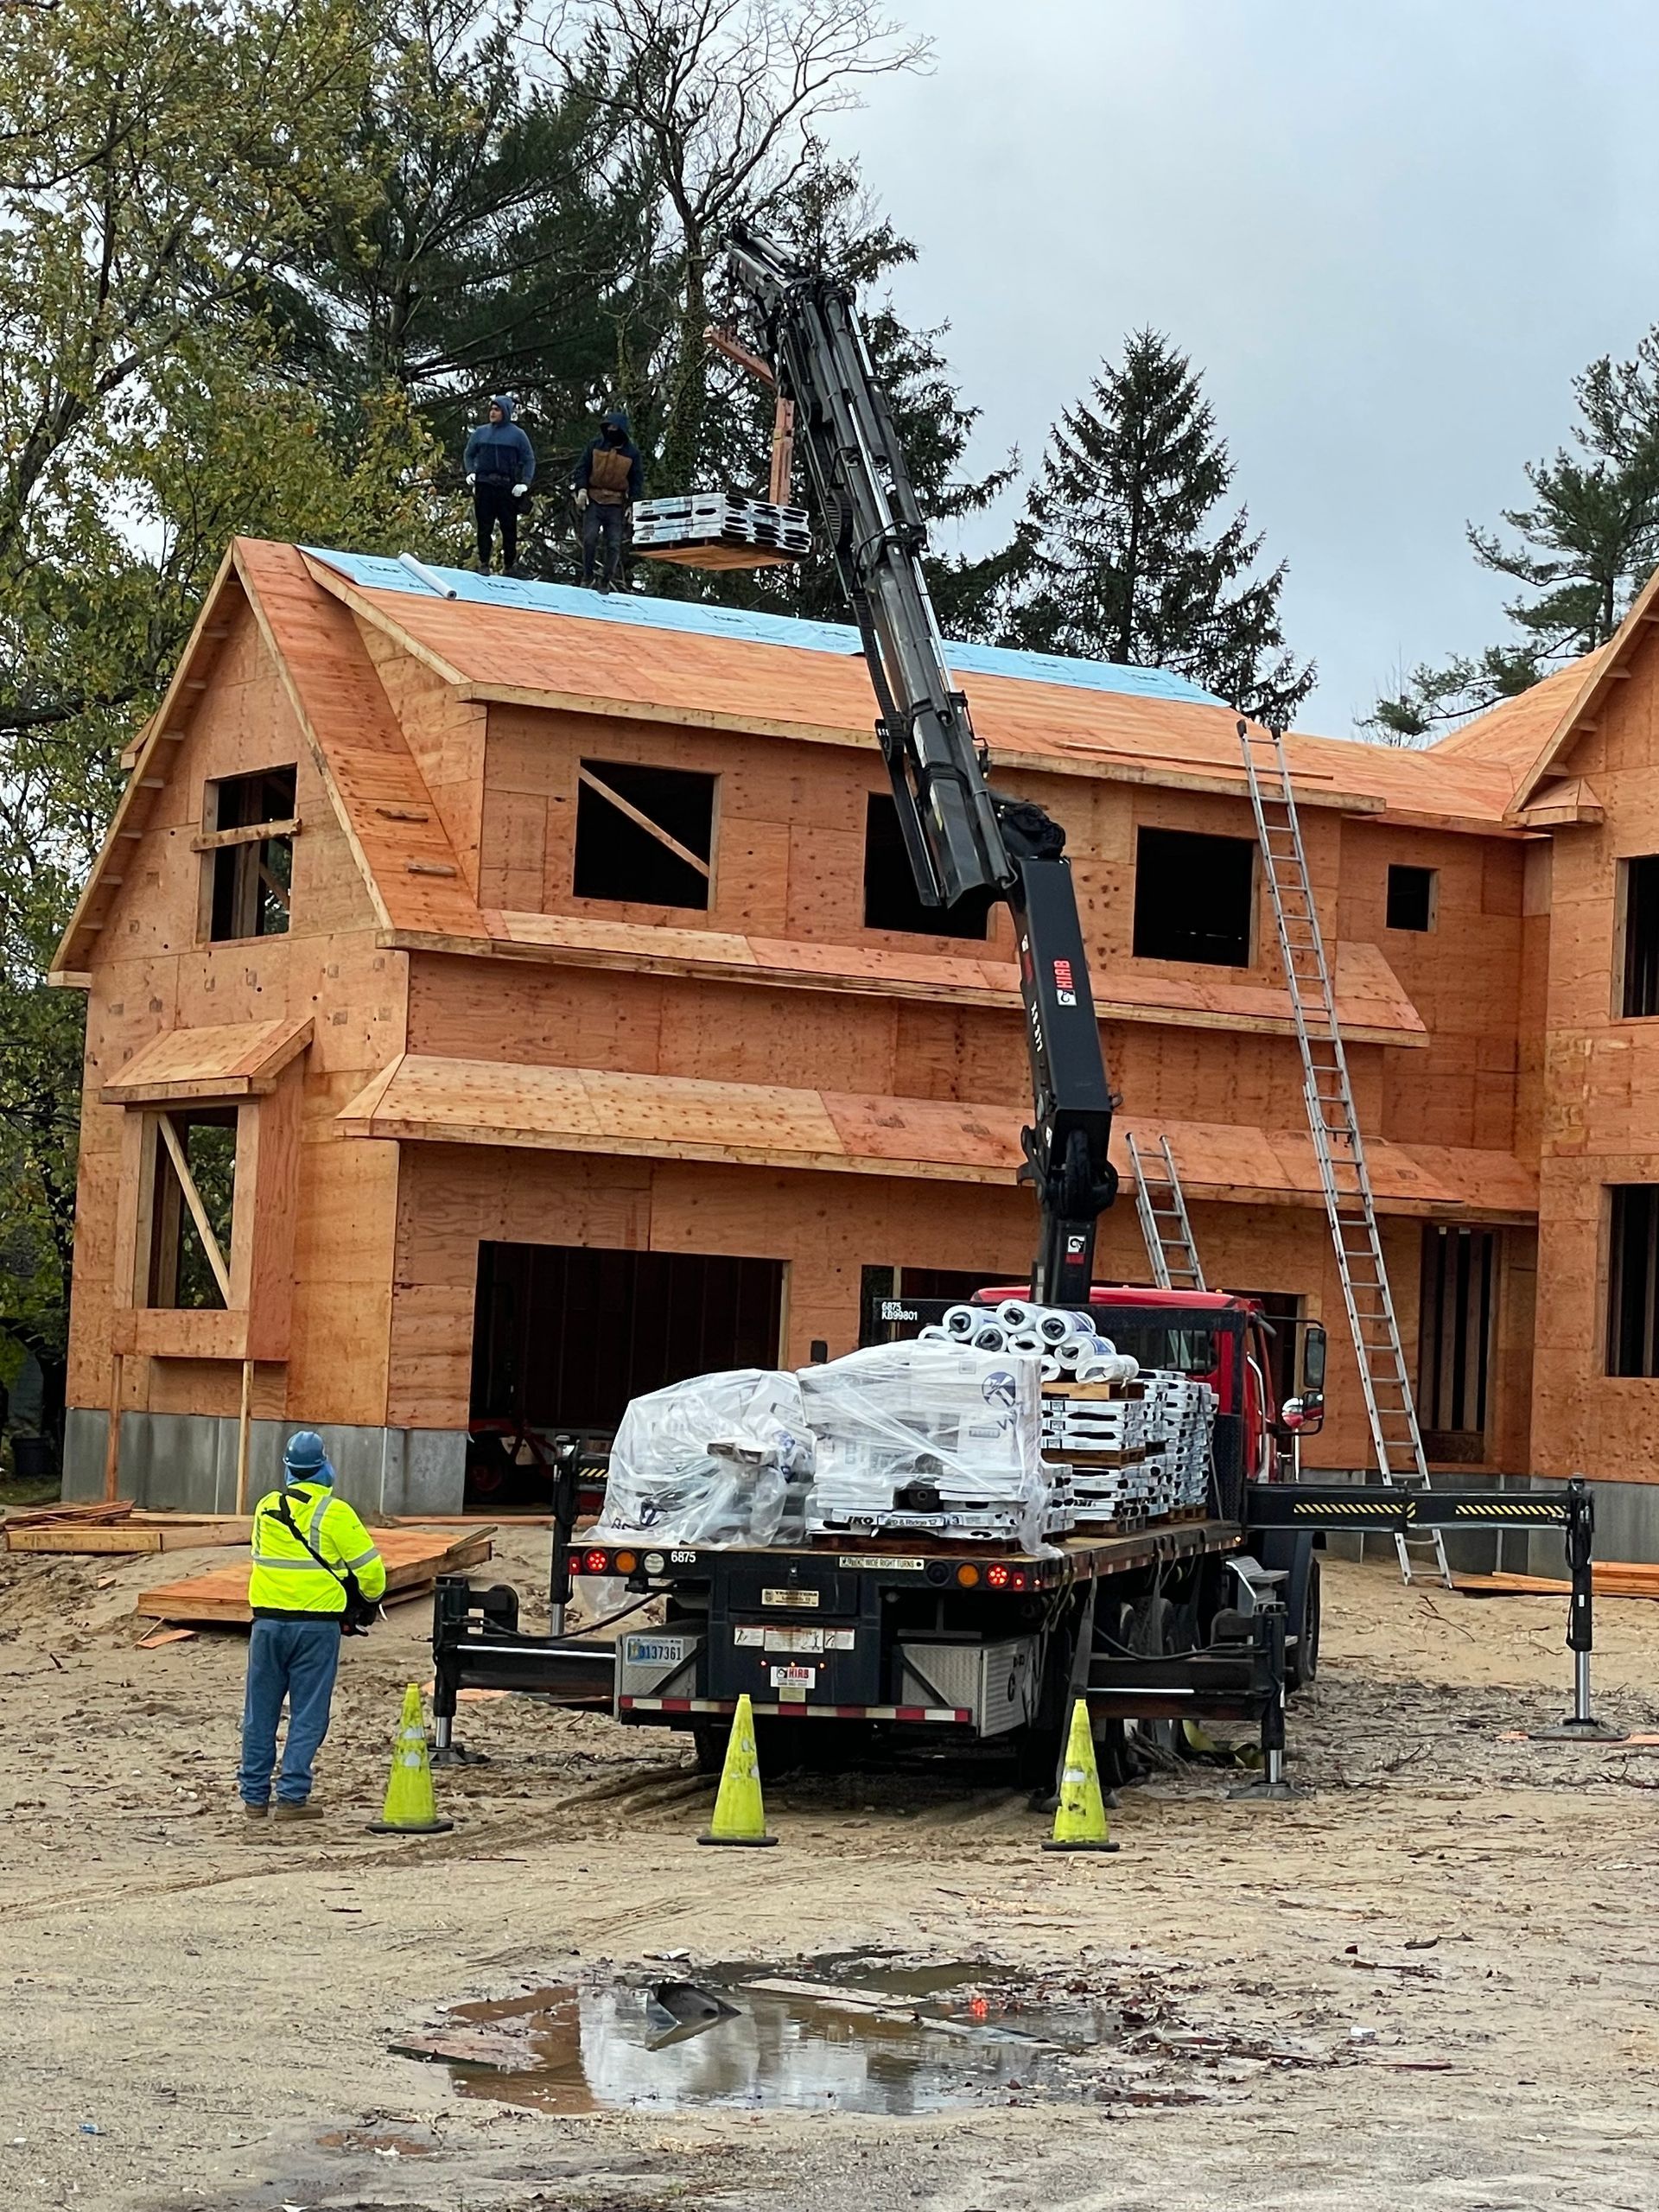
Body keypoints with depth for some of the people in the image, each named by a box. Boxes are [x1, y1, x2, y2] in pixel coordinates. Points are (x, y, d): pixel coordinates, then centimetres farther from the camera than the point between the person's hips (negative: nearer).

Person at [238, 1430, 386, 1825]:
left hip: (268, 1621, 3)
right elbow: (369, 1567, -5)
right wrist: (372, 1595, 16)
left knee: (260, 1713, 11)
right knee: (307, 1715, 2)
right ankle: (292, 1797, -2)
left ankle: (254, 1796, 14)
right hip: (317, 1625, -3)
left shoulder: (266, 1508, 3)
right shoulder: (335, 1513, -9)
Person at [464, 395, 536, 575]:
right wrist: (470, 472, 2)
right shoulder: (481, 432, 11)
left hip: (507, 487, -2)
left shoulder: (517, 435, 4)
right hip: (484, 485, 2)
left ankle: (509, 565, 9)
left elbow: (529, 460, 6)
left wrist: (525, 483, -6)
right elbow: (468, 455, 21)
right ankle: (484, 563, 4)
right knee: (484, 527, 0)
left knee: (509, 528, 1)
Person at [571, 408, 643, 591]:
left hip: (616, 505, 0)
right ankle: (587, 576, 5)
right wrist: (581, 489, -8)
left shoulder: (632, 452, 2)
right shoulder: (595, 445, 4)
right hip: (593, 500, 0)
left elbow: (637, 480, 7)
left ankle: (606, 580, 6)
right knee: (590, 539, -11)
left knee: (614, 544, -4)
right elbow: (583, 468, 6)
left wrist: (632, 504, -1)